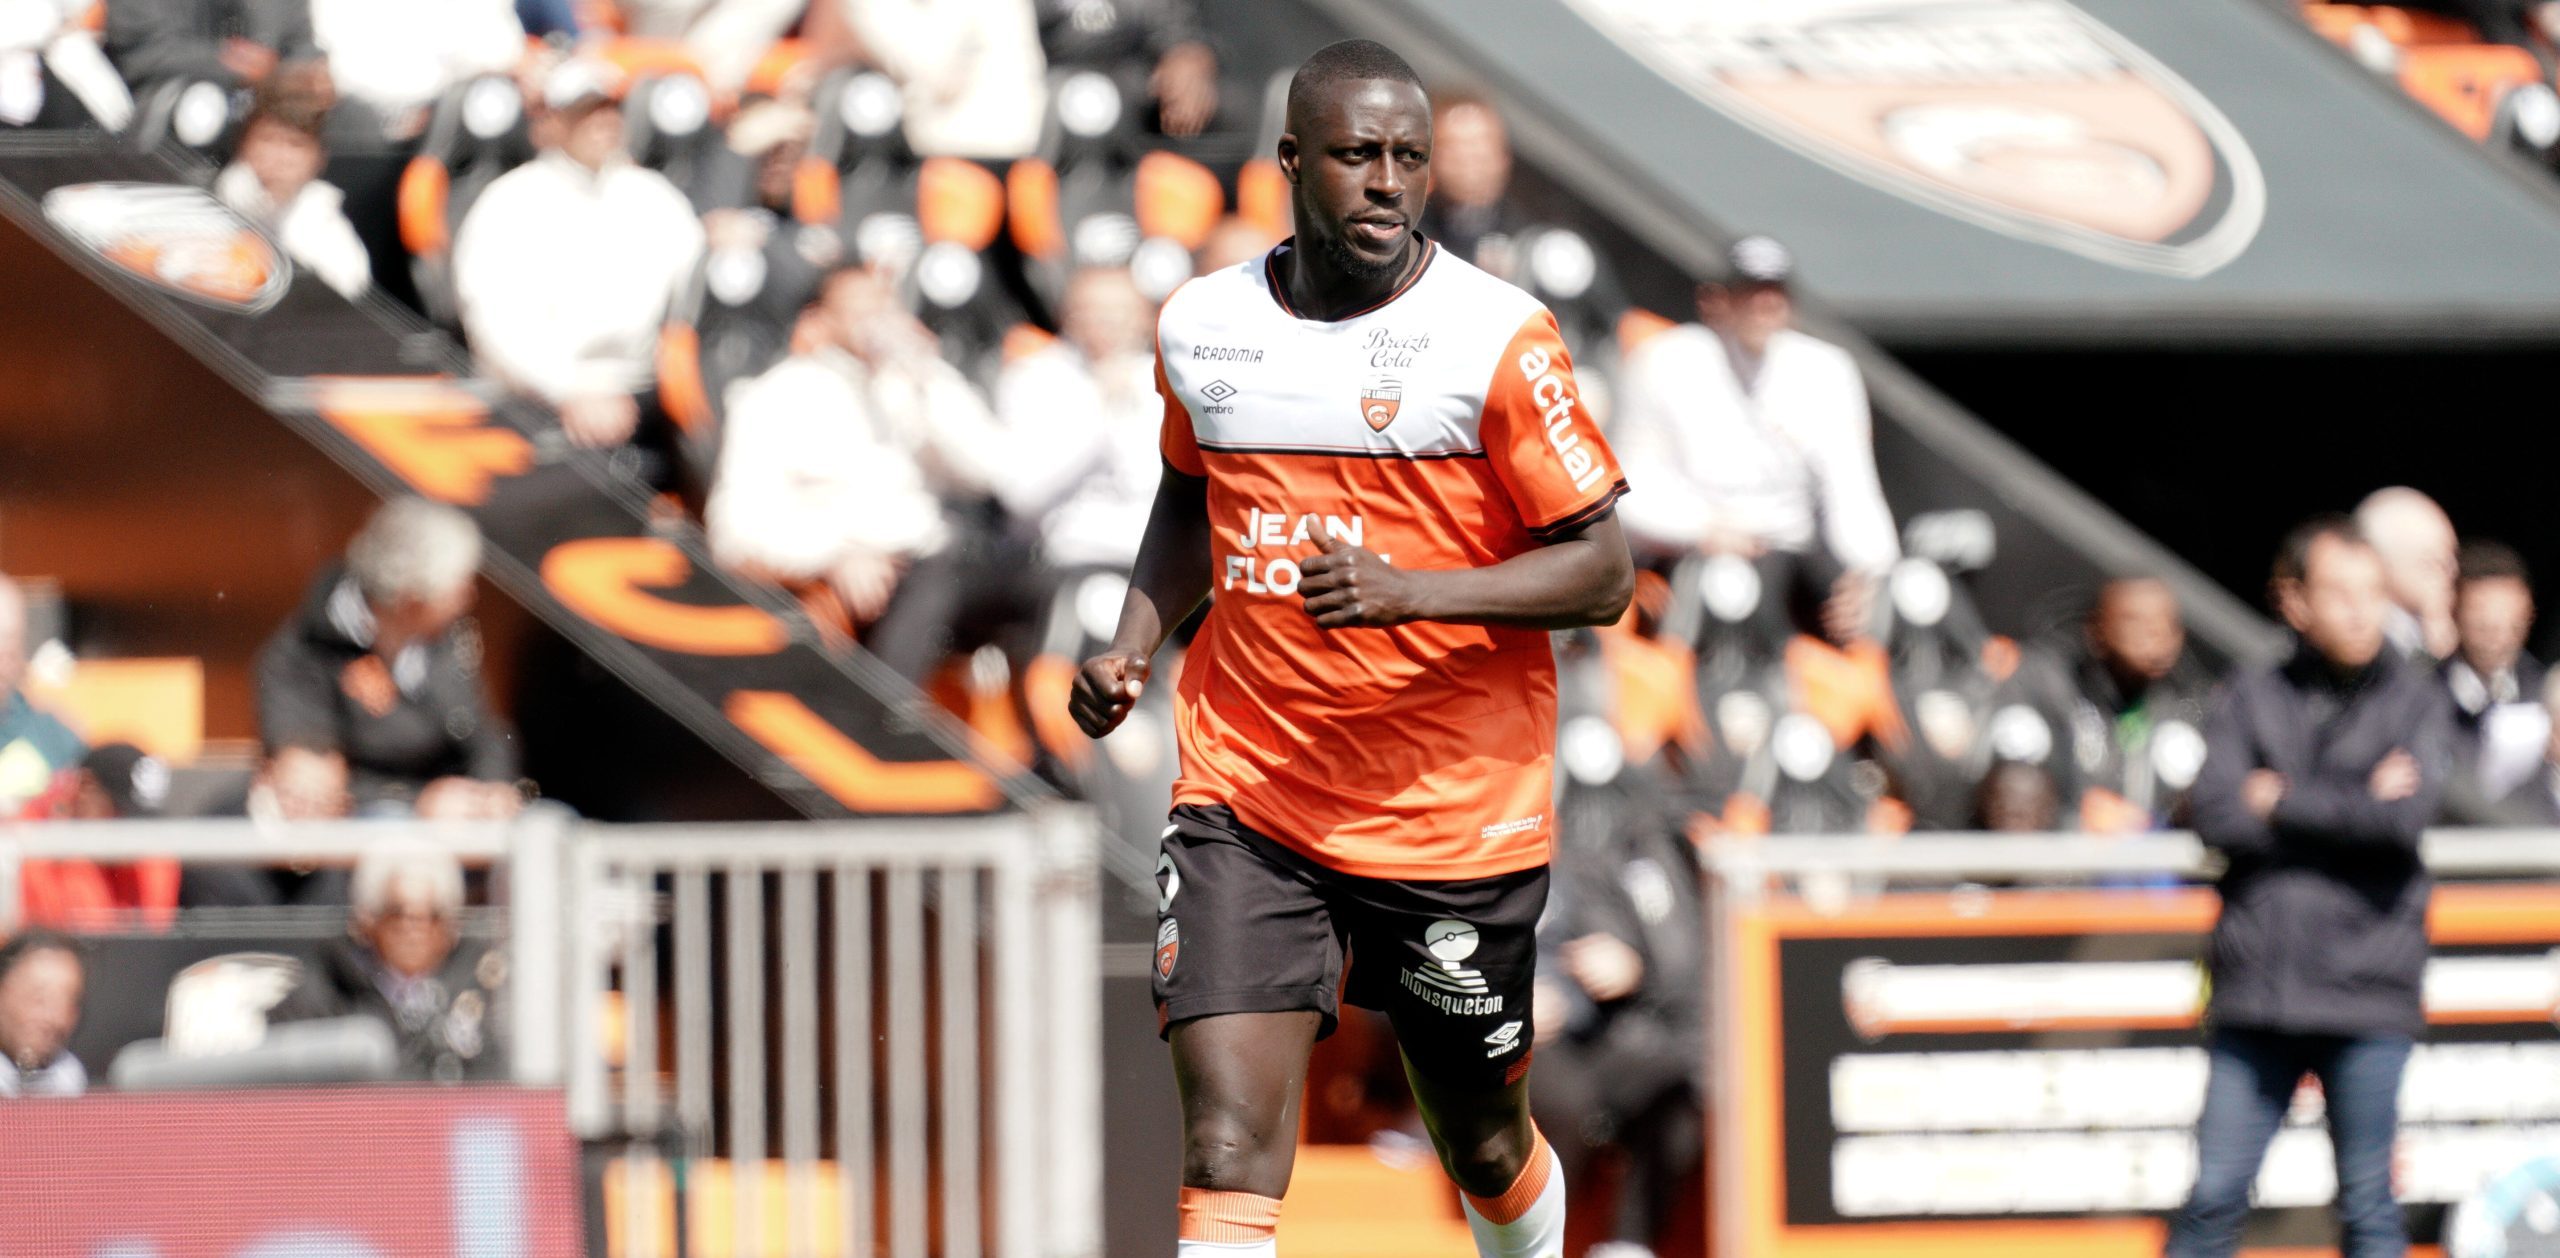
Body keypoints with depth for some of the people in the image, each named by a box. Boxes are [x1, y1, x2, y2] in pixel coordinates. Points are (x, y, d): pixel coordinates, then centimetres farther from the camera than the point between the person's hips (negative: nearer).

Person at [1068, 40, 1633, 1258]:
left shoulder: (1495, 336, -11)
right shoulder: (1202, 325, 4)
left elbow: (1601, 571, -11)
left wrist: (1409, 589, -25)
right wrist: (1130, 645, 7)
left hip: (1455, 822, -2)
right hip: (1246, 798, 2)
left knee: (1484, 1152, 15)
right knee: (1227, 1151, -15)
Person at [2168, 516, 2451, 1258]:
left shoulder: (2417, 703, 5)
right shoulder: (2251, 702, 8)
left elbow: (2408, 813, -12)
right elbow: (2217, 815, -6)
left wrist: (2283, 800, -5)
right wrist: (2351, 807, -8)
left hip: (2367, 997, -1)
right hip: (2256, 992, 1)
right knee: (2215, 1196, 1)